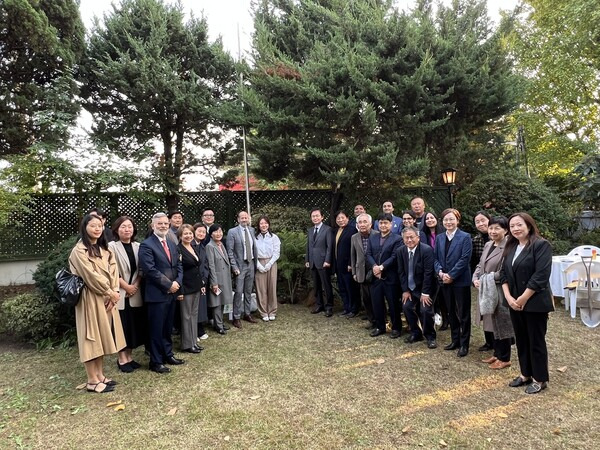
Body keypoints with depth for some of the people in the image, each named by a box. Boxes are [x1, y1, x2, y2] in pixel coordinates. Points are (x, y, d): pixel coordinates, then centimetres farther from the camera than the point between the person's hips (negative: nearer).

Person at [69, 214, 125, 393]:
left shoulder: (104, 249, 13)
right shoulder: (79, 250, -10)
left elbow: (113, 271, 5)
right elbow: (91, 275, -17)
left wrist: (114, 292, -10)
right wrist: (110, 292, -11)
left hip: (106, 298, 7)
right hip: (90, 299, -7)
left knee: (103, 336, 12)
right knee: (92, 337, -2)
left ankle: (100, 375, 22)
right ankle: (92, 381, 7)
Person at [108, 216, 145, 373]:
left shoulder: (138, 246, 7)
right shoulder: (112, 246, -9)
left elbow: (141, 270, 8)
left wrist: (135, 285, -5)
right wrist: (126, 286, -11)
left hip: (135, 293, 5)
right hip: (120, 293, -5)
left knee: (134, 325, 9)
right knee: (122, 326, 2)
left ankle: (129, 356, 23)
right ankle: (122, 359, 14)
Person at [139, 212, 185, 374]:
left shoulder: (172, 244, 14)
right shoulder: (147, 245, -10)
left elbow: (178, 266, 14)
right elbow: (150, 270, -18)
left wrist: (177, 282, -4)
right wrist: (168, 284, -16)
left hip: (172, 293, 7)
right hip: (157, 294, -7)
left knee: (168, 327, 17)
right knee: (156, 329, 3)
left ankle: (168, 355, 30)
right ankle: (156, 362, 15)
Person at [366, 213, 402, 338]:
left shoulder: (397, 239, -4)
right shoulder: (372, 238, 12)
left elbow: (394, 257, -12)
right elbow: (368, 254, 4)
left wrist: (381, 267, -18)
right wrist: (374, 266, -13)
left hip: (390, 277, -4)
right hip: (375, 276, 5)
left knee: (393, 304, 4)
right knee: (377, 303, 11)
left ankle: (396, 328, 20)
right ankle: (379, 326, 26)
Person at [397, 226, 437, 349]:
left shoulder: (427, 250, -21)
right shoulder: (400, 251, -5)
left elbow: (428, 273, -20)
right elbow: (401, 272, 0)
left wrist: (425, 293, -19)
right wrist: (405, 290, -4)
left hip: (424, 288, -5)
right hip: (410, 287, 5)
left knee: (425, 310, -12)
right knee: (406, 307, -2)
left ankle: (430, 337, 10)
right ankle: (415, 333, 19)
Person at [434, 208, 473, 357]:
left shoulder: (465, 237, -7)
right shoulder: (439, 238, 9)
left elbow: (465, 259, -14)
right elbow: (435, 258, 7)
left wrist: (451, 275, -17)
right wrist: (440, 272, -11)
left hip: (461, 281, -5)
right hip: (445, 281, 5)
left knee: (463, 314, 4)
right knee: (451, 312, 15)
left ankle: (464, 344, 14)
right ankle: (455, 340, 28)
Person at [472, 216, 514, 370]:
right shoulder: (488, 245, 11)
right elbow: (480, 265, 14)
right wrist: (475, 278, -4)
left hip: (500, 292, -8)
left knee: (501, 325, 5)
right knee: (493, 324, 18)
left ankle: (504, 358, 21)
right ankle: (497, 354, 33)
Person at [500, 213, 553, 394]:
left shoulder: (541, 245, -11)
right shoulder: (511, 247, 10)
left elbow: (541, 275, -19)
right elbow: (504, 273, 9)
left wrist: (523, 298, -17)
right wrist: (508, 296, -5)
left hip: (535, 303, -7)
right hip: (515, 303, 7)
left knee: (536, 341, 4)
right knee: (521, 340, 14)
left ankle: (540, 379, 19)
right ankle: (526, 374, 28)